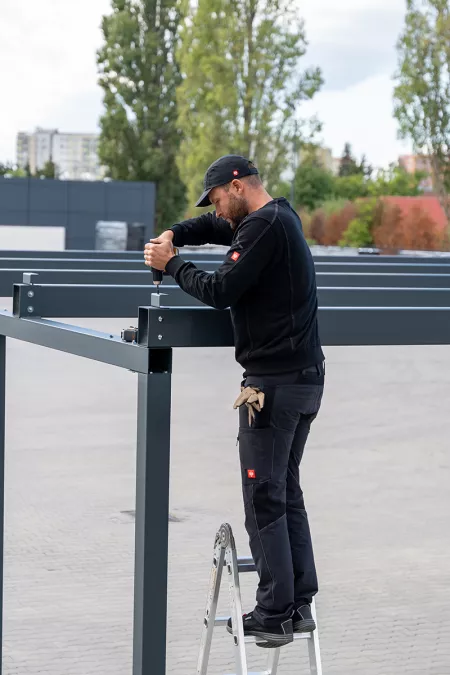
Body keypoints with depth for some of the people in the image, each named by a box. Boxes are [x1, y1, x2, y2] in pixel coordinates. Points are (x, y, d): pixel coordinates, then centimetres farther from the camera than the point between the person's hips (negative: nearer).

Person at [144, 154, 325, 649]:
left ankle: (273, 617, -1)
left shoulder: (265, 226, -13)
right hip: (306, 377, 10)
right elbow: (215, 227, 32)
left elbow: (221, 290, -18)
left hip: (273, 383, -10)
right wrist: (175, 235, 13)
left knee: (264, 498, -5)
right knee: (287, 493, 14)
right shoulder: (281, 217, 18)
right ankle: (299, 605, 16)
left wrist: (171, 264, -3)